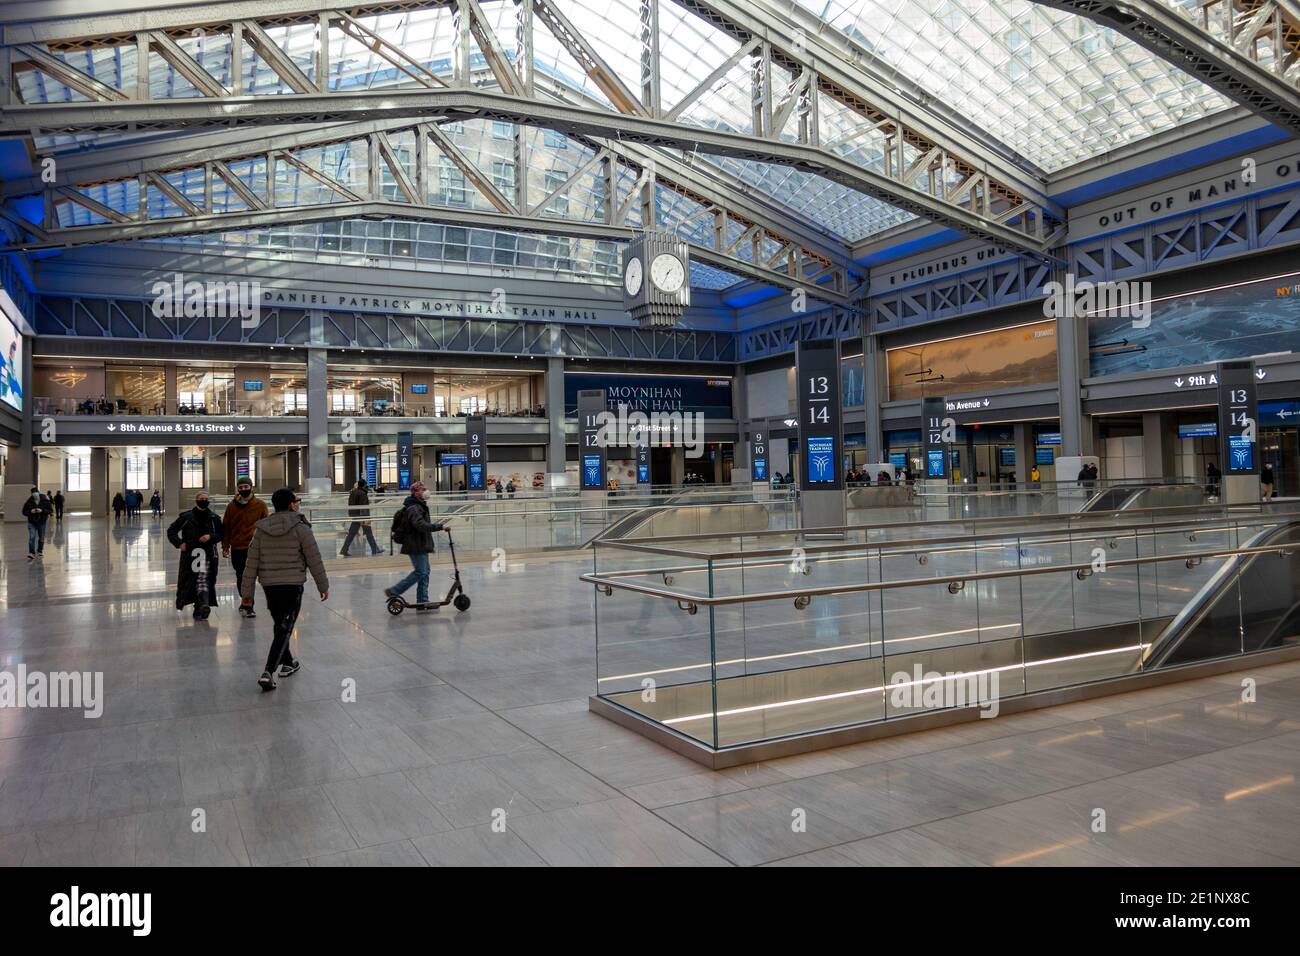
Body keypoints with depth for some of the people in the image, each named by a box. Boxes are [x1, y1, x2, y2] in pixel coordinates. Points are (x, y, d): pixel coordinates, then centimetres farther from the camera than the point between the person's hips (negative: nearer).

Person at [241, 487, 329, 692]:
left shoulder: (262, 529, 5)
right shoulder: (300, 528, -8)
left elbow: (252, 562, 5)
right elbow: (314, 560, -6)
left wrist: (247, 591, 11)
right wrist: (323, 586, 4)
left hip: (269, 585, 5)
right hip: (293, 585, -5)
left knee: (280, 625, 21)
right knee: (285, 629, -3)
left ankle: (287, 663, 37)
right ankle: (268, 673, -14)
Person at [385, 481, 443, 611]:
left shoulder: (420, 506, 15)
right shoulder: (413, 508, -19)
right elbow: (421, 525, -33)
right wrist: (439, 527, -36)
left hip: (422, 545, 10)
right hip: (416, 546, -10)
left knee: (425, 571, 10)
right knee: (420, 572, -8)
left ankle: (423, 600, 14)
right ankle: (393, 591, 0)